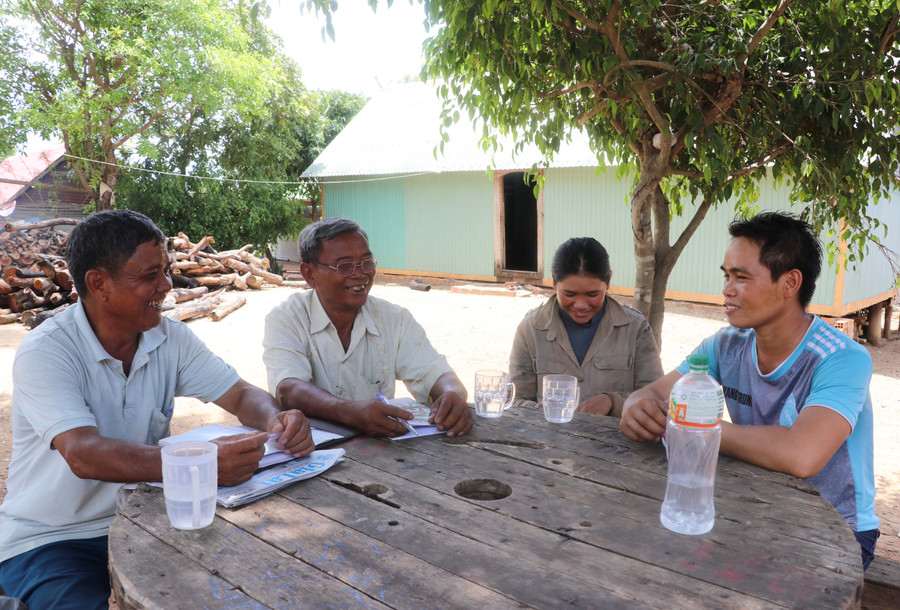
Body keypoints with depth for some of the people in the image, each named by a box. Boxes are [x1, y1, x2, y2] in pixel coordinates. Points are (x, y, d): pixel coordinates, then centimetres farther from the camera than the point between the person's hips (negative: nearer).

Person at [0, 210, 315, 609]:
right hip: (48, 542, -3)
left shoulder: (171, 338, -1)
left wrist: (275, 421, -27)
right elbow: (84, 455, -31)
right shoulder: (44, 352, -18)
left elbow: (242, 395, -2)